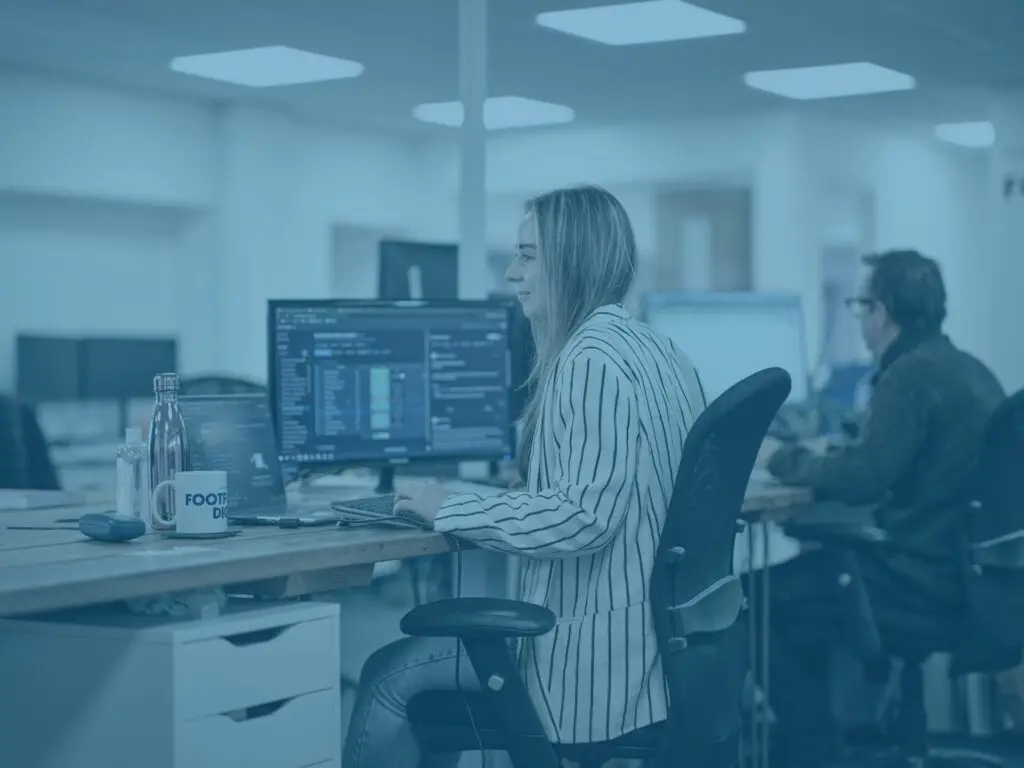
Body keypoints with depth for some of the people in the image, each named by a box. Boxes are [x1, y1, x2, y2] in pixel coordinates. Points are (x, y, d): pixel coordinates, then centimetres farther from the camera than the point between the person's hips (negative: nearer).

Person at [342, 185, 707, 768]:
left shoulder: (591, 362, -18)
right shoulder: (654, 350, 12)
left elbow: (584, 518, -26)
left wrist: (453, 512, -16)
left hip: (594, 656, -10)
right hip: (645, 635, 10)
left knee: (390, 677, 2)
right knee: (422, 646, 21)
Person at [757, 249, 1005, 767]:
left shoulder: (912, 374, -18)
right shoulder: (967, 368, 12)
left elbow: (861, 481, -24)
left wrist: (781, 459, -10)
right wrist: (831, 453, 23)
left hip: (924, 578, -10)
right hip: (966, 563, 10)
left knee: (773, 596, 2)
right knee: (814, 559, 22)